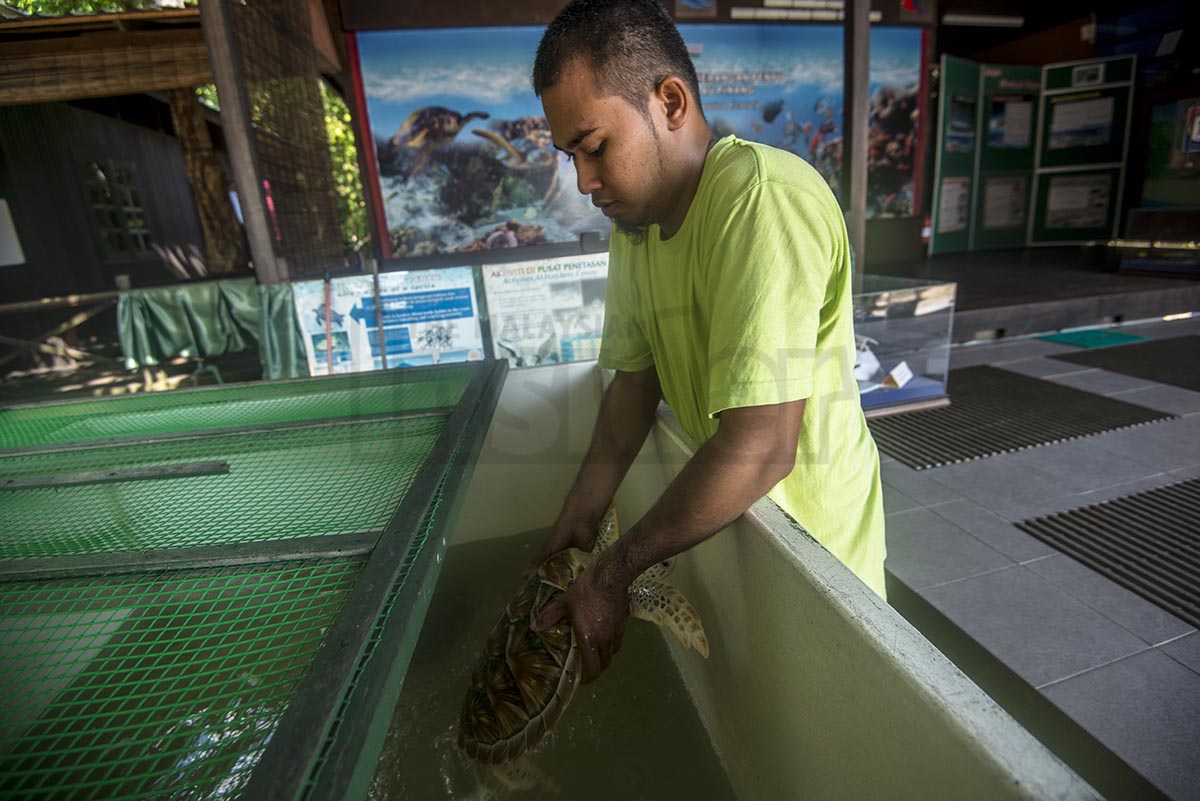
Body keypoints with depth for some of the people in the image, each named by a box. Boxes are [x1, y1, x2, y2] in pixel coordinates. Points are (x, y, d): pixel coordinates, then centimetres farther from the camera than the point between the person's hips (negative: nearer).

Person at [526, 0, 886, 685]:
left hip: (813, 524, -6)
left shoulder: (764, 200, -30)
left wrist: (615, 571, -25)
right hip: (729, 512, 6)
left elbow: (761, 448, -36)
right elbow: (636, 378, 3)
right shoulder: (635, 218, -2)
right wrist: (581, 516, -5)